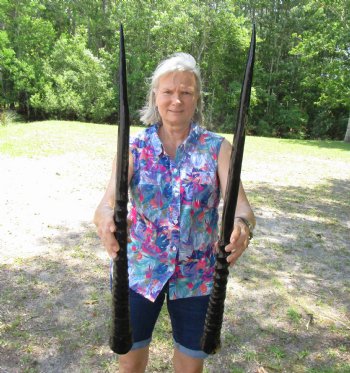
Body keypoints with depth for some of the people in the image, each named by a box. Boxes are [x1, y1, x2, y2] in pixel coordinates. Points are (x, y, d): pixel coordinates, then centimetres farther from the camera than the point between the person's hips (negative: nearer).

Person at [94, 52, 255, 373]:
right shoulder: (135, 147, -6)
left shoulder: (217, 147, -7)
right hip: (138, 271, 1)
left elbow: (240, 203, -18)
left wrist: (242, 224, -41)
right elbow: (109, 200, -17)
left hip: (196, 276, 0)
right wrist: (105, 218, -41)